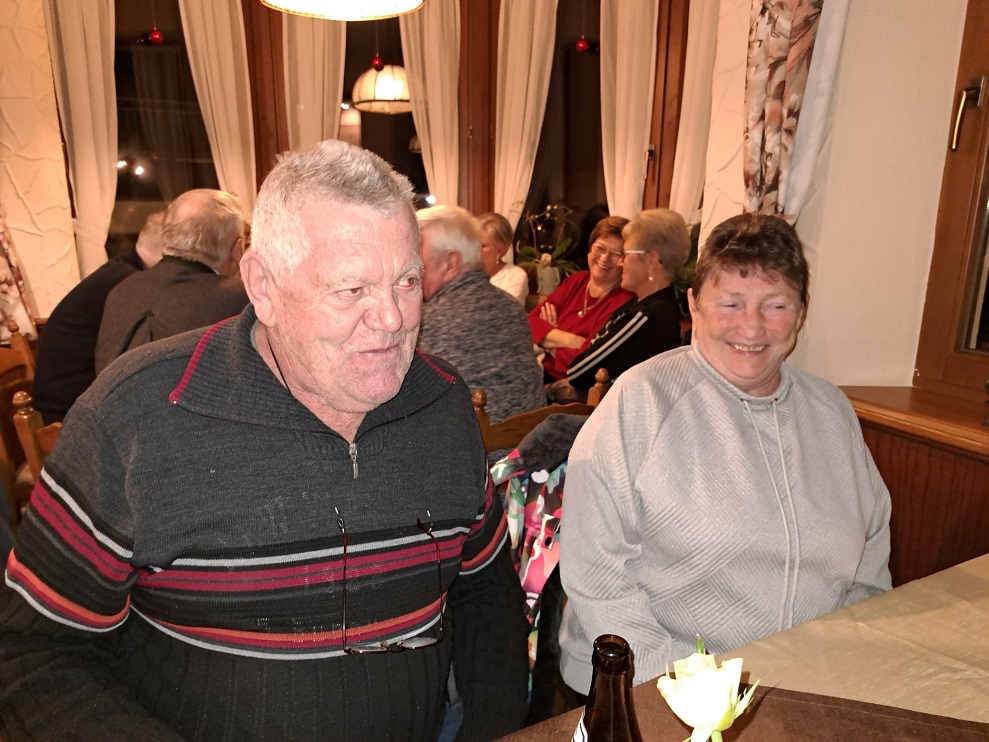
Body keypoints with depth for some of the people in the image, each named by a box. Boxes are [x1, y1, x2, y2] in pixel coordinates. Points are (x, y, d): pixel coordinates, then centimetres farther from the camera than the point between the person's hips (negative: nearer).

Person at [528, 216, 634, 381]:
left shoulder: (624, 300, -15)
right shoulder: (574, 281, 7)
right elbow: (529, 322, -1)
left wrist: (547, 337, -4)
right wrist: (570, 340, -17)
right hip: (545, 375, 6)